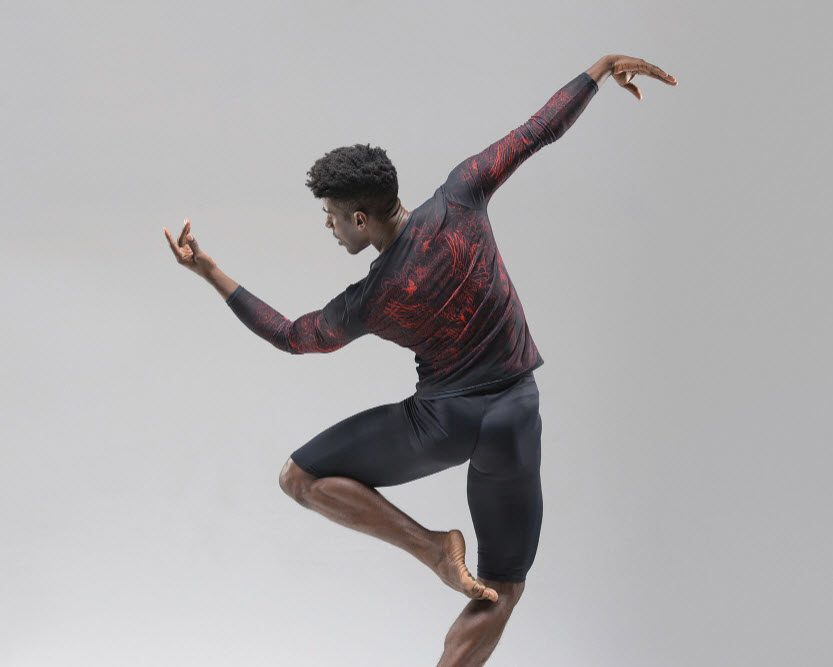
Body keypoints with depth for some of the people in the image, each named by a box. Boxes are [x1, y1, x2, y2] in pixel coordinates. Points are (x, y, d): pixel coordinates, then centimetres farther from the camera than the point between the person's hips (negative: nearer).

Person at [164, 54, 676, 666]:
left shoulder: (365, 305, -11)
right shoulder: (459, 199, -10)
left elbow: (292, 336, 8)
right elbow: (541, 129, -2)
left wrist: (209, 272, 8)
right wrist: (604, 67, 12)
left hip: (441, 420, -3)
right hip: (515, 421, 4)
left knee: (299, 478, 13)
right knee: (502, 591, 15)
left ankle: (431, 546, 2)